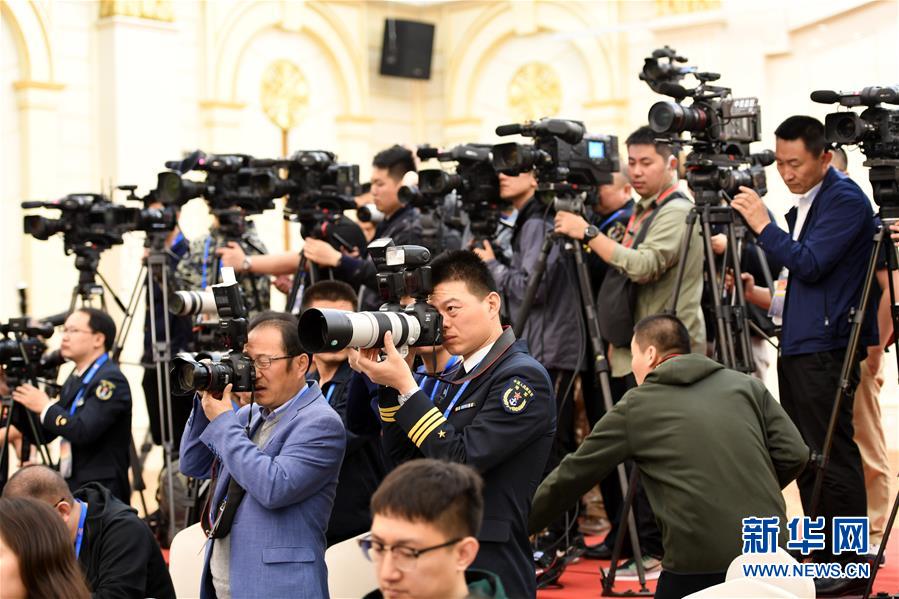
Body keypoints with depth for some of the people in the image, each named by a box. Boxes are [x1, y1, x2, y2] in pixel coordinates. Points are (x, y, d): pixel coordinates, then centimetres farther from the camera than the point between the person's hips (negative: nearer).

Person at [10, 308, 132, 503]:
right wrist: (22, 401, 2)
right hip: (71, 487, 9)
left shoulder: (110, 380, -14)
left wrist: (45, 407, -15)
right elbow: (45, 433, 15)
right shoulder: (76, 378, 14)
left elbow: (83, 431, -26)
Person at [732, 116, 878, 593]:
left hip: (826, 349, -10)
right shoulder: (805, 205, 18)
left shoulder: (845, 199, -10)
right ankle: (820, 559, 18)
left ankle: (847, 566, -1)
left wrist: (763, 226, -14)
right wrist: (764, 298, 14)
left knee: (832, 459, -7)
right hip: (797, 348, 10)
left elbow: (810, 265, -18)